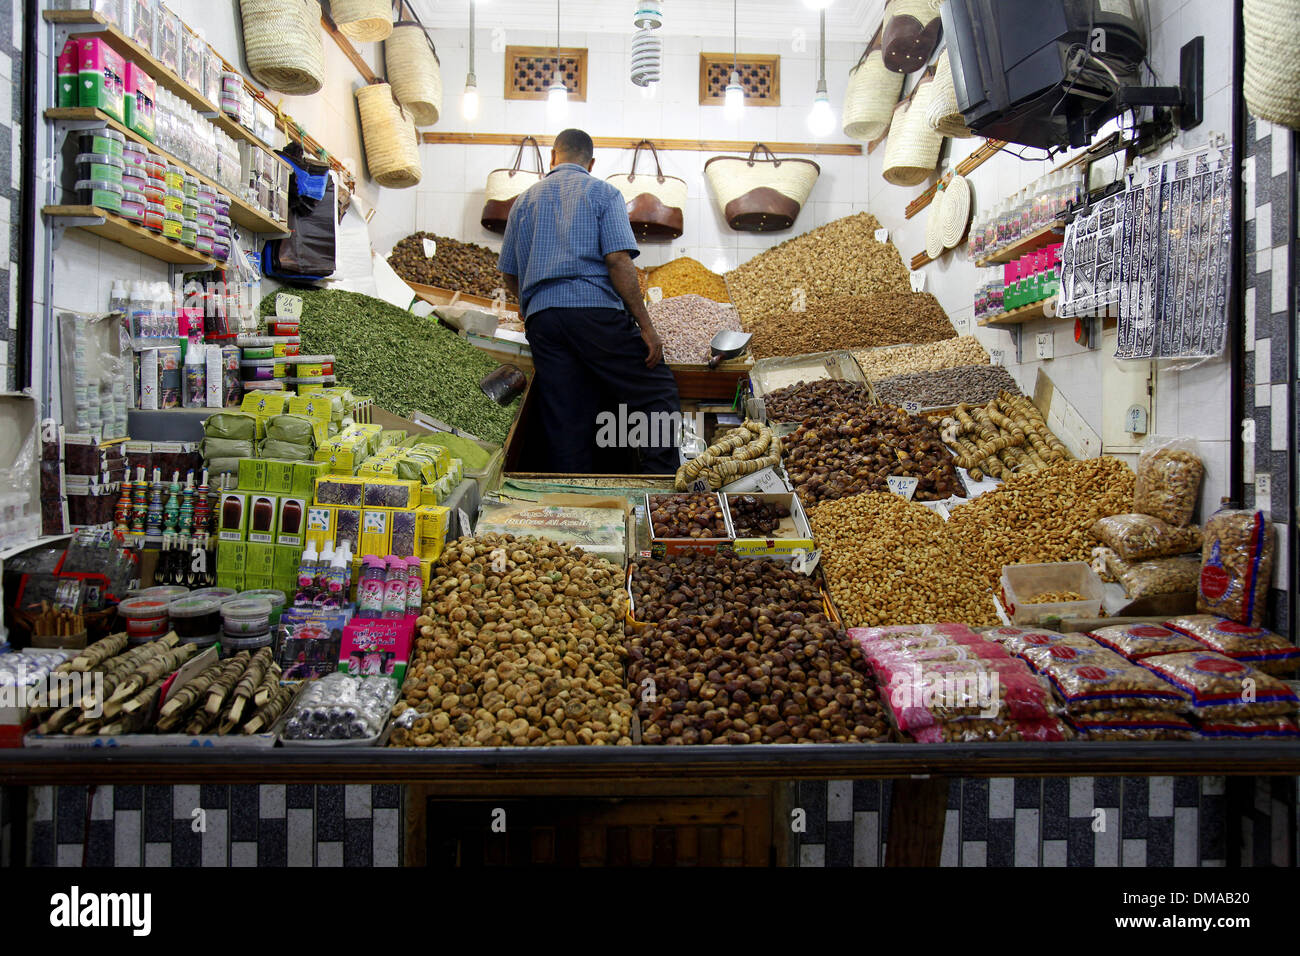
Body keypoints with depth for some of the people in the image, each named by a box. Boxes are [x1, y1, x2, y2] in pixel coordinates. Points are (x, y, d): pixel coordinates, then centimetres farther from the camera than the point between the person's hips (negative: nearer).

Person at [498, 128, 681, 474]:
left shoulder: (525, 200, 20)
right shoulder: (602, 192, 7)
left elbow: (510, 276, 22)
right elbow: (618, 261, -7)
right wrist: (646, 326, -7)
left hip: (540, 317, 5)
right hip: (597, 311, -5)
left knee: (563, 423, 5)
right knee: (657, 390, 2)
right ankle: (661, 479, -11)